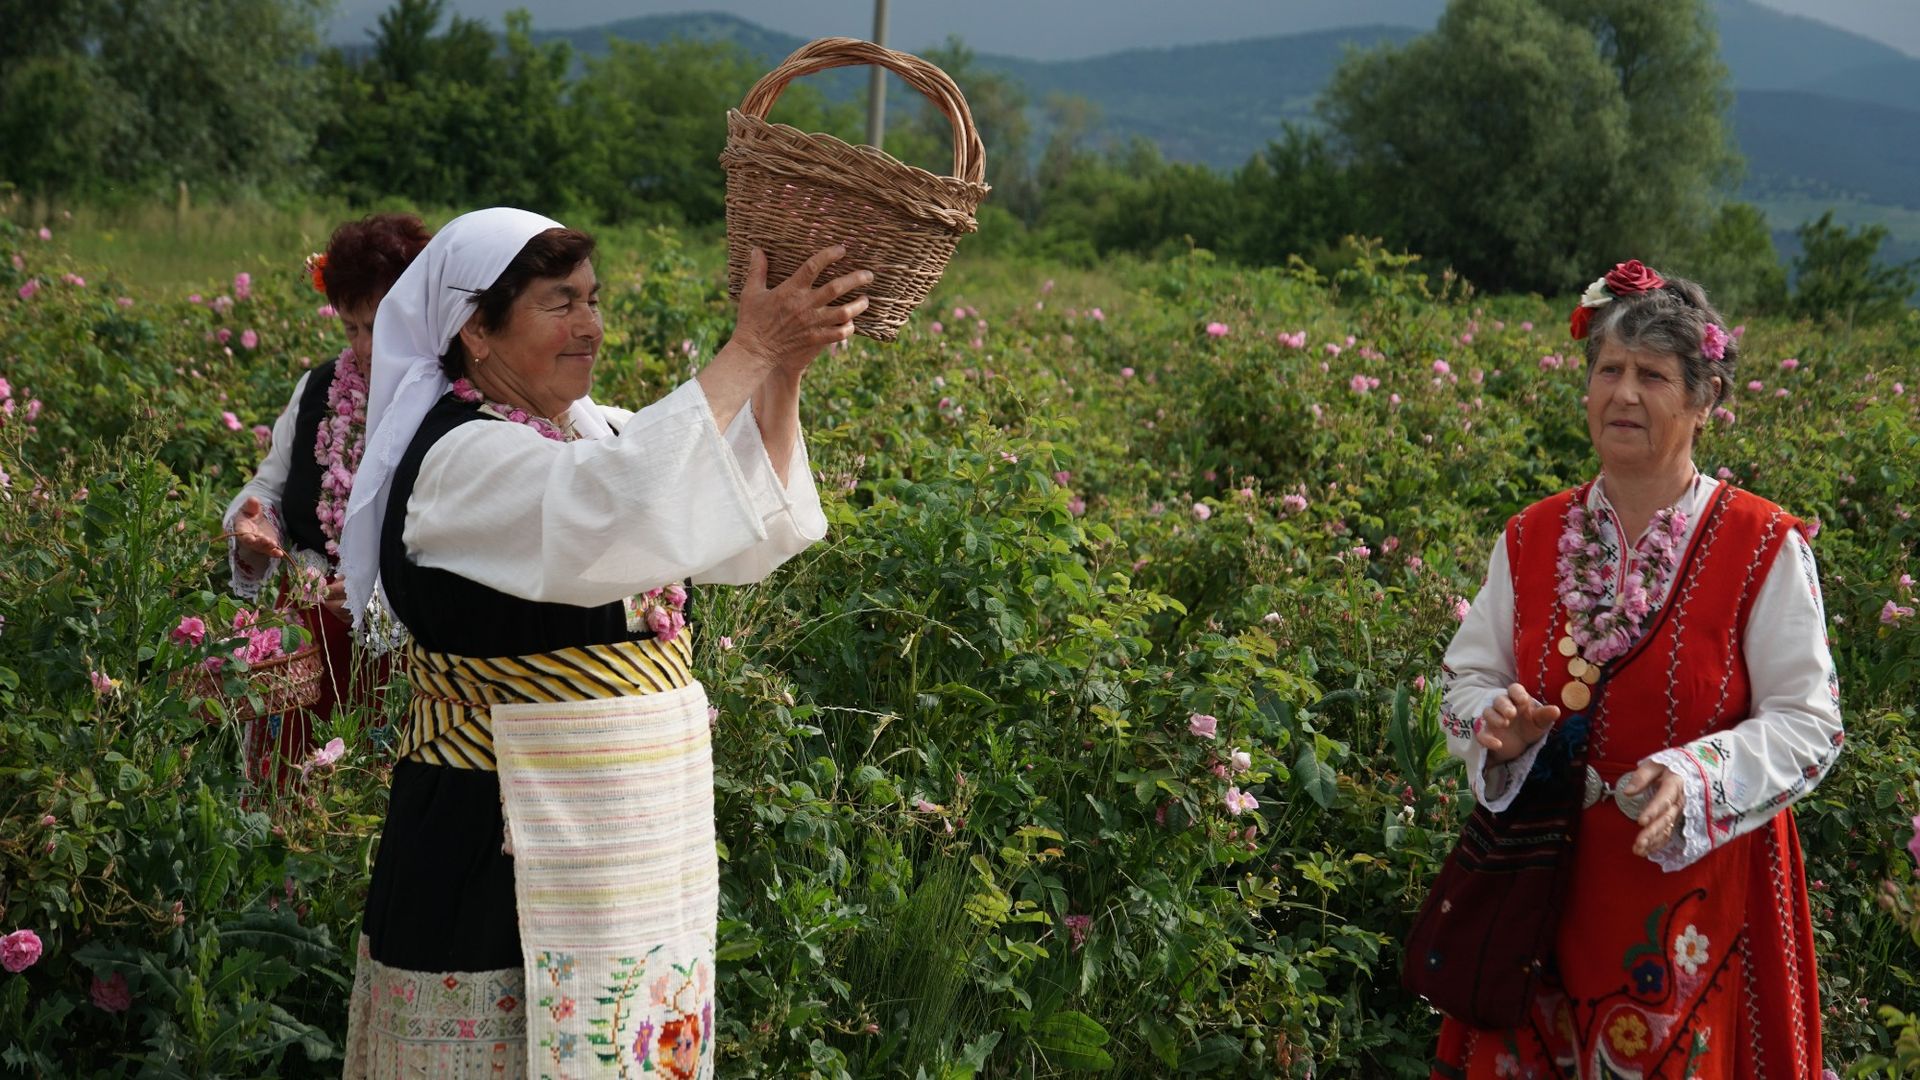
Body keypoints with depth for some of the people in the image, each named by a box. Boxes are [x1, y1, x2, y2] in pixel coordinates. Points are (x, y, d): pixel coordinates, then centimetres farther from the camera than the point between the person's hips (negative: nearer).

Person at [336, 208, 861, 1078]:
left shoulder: (592, 433, 10)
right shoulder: (461, 461, -15)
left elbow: (747, 534, 4)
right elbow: (623, 504, -33)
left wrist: (785, 372, -9)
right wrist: (749, 353, -28)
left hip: (635, 839, 8)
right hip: (504, 858, -8)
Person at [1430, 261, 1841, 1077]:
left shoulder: (1764, 549, -7)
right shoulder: (1531, 541, 5)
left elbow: (1806, 725, -9)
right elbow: (1469, 681, 11)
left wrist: (1695, 779, -25)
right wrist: (1499, 724, -13)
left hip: (1699, 888, -3)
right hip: (1547, 883, 3)